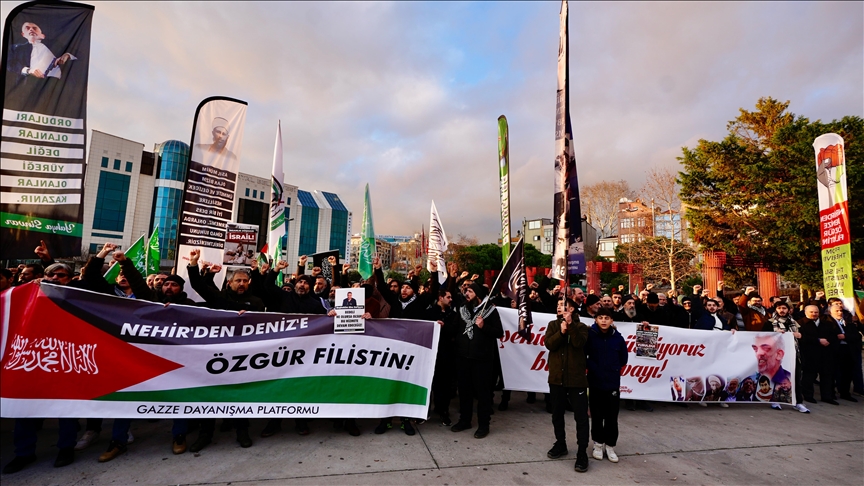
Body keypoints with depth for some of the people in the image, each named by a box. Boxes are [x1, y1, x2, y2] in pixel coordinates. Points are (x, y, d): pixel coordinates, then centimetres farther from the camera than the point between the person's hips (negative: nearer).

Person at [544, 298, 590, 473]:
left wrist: (570, 324, -25)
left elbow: (579, 343, -20)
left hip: (576, 378, -3)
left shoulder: (581, 327, 0)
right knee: (557, 414, 14)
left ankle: (582, 453, 11)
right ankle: (560, 444, 32)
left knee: (581, 417, 1)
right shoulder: (553, 325, 7)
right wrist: (561, 332, -22)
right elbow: (549, 344, -9)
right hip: (556, 377, 3)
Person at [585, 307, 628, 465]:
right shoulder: (589, 335, -10)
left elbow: (623, 359, 7)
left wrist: (613, 369, 5)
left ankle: (610, 445, 24)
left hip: (613, 383, 1)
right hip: (595, 382, -1)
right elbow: (582, 355, -6)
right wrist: (592, 367, -9)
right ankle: (598, 443, 27)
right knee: (597, 416, 11)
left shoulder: (618, 337, -4)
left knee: (612, 417, 8)